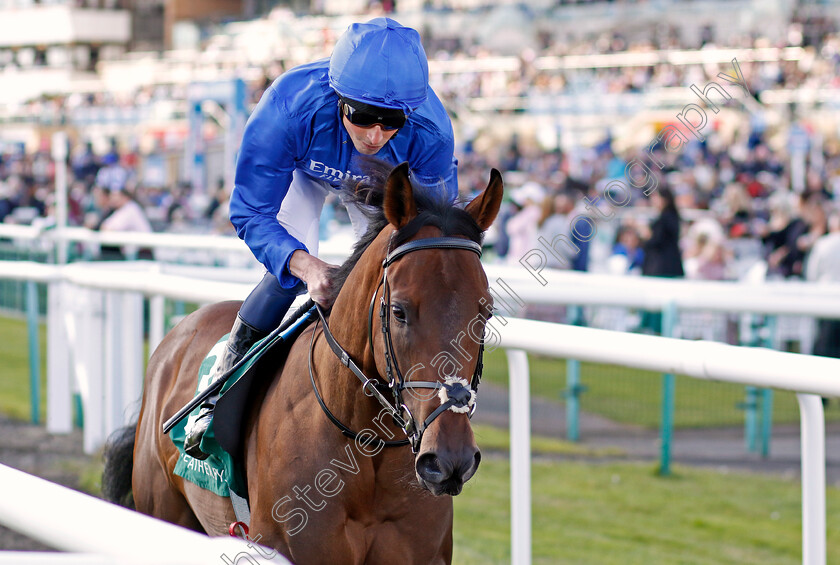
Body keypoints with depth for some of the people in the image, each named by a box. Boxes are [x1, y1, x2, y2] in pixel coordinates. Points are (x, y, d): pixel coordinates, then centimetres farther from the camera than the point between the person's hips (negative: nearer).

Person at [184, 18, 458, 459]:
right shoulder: (287, 109, -46)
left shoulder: (431, 134, -40)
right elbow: (252, 213, -37)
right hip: (302, 171, -2)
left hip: (381, 185, 2)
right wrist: (304, 264, -55)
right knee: (289, 272, -22)